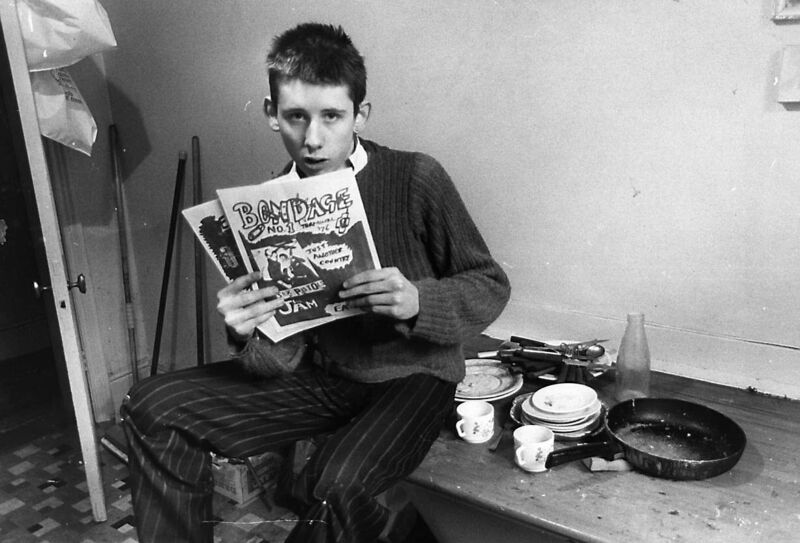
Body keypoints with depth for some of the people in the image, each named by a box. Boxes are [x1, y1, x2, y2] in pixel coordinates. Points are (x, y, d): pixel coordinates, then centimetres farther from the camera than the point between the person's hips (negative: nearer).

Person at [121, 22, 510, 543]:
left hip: (411, 375, -4)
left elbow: (492, 286, -7)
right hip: (320, 376, 5)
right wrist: (251, 336, -28)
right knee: (154, 407, -2)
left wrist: (417, 301, -27)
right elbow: (281, 360, -4)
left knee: (333, 486, -32)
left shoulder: (416, 179, -15)